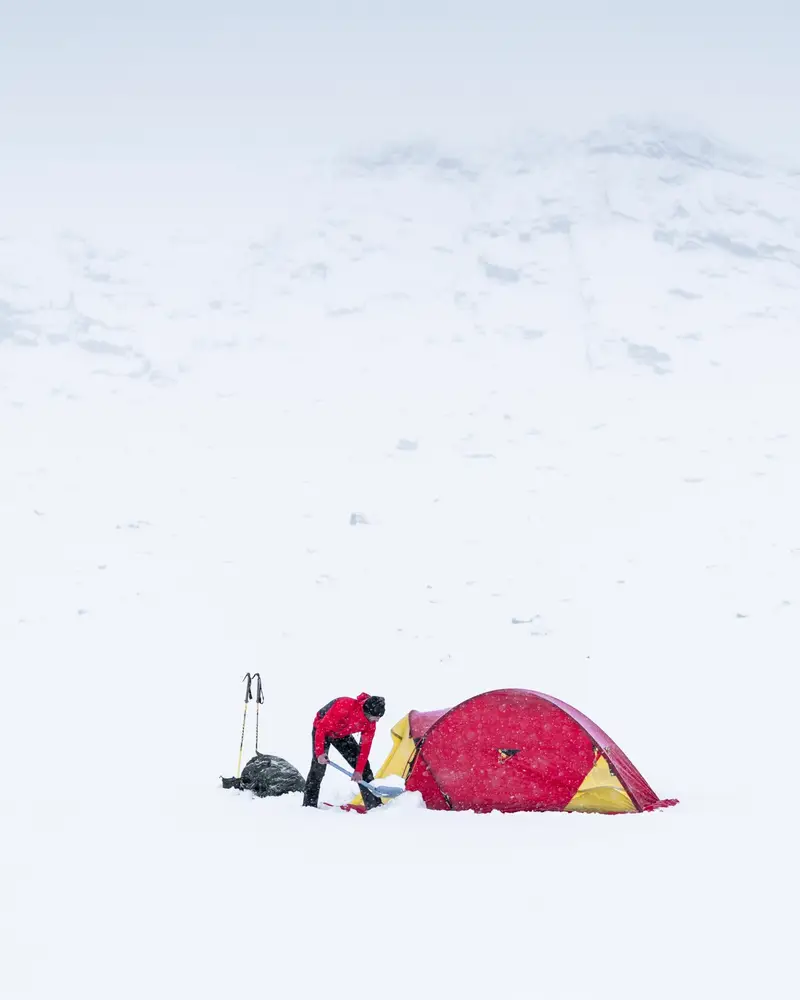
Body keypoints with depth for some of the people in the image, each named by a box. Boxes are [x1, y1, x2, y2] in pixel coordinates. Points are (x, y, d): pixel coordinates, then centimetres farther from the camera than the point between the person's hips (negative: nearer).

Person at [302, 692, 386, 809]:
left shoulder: (370, 723, -21)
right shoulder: (345, 706, -40)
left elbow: (365, 747, -11)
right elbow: (322, 727, -33)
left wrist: (359, 770, -14)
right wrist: (320, 752, -34)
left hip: (343, 735, 5)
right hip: (322, 730, -5)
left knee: (363, 764, -3)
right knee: (318, 767, -18)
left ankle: (374, 804, 3)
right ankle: (309, 805, -9)